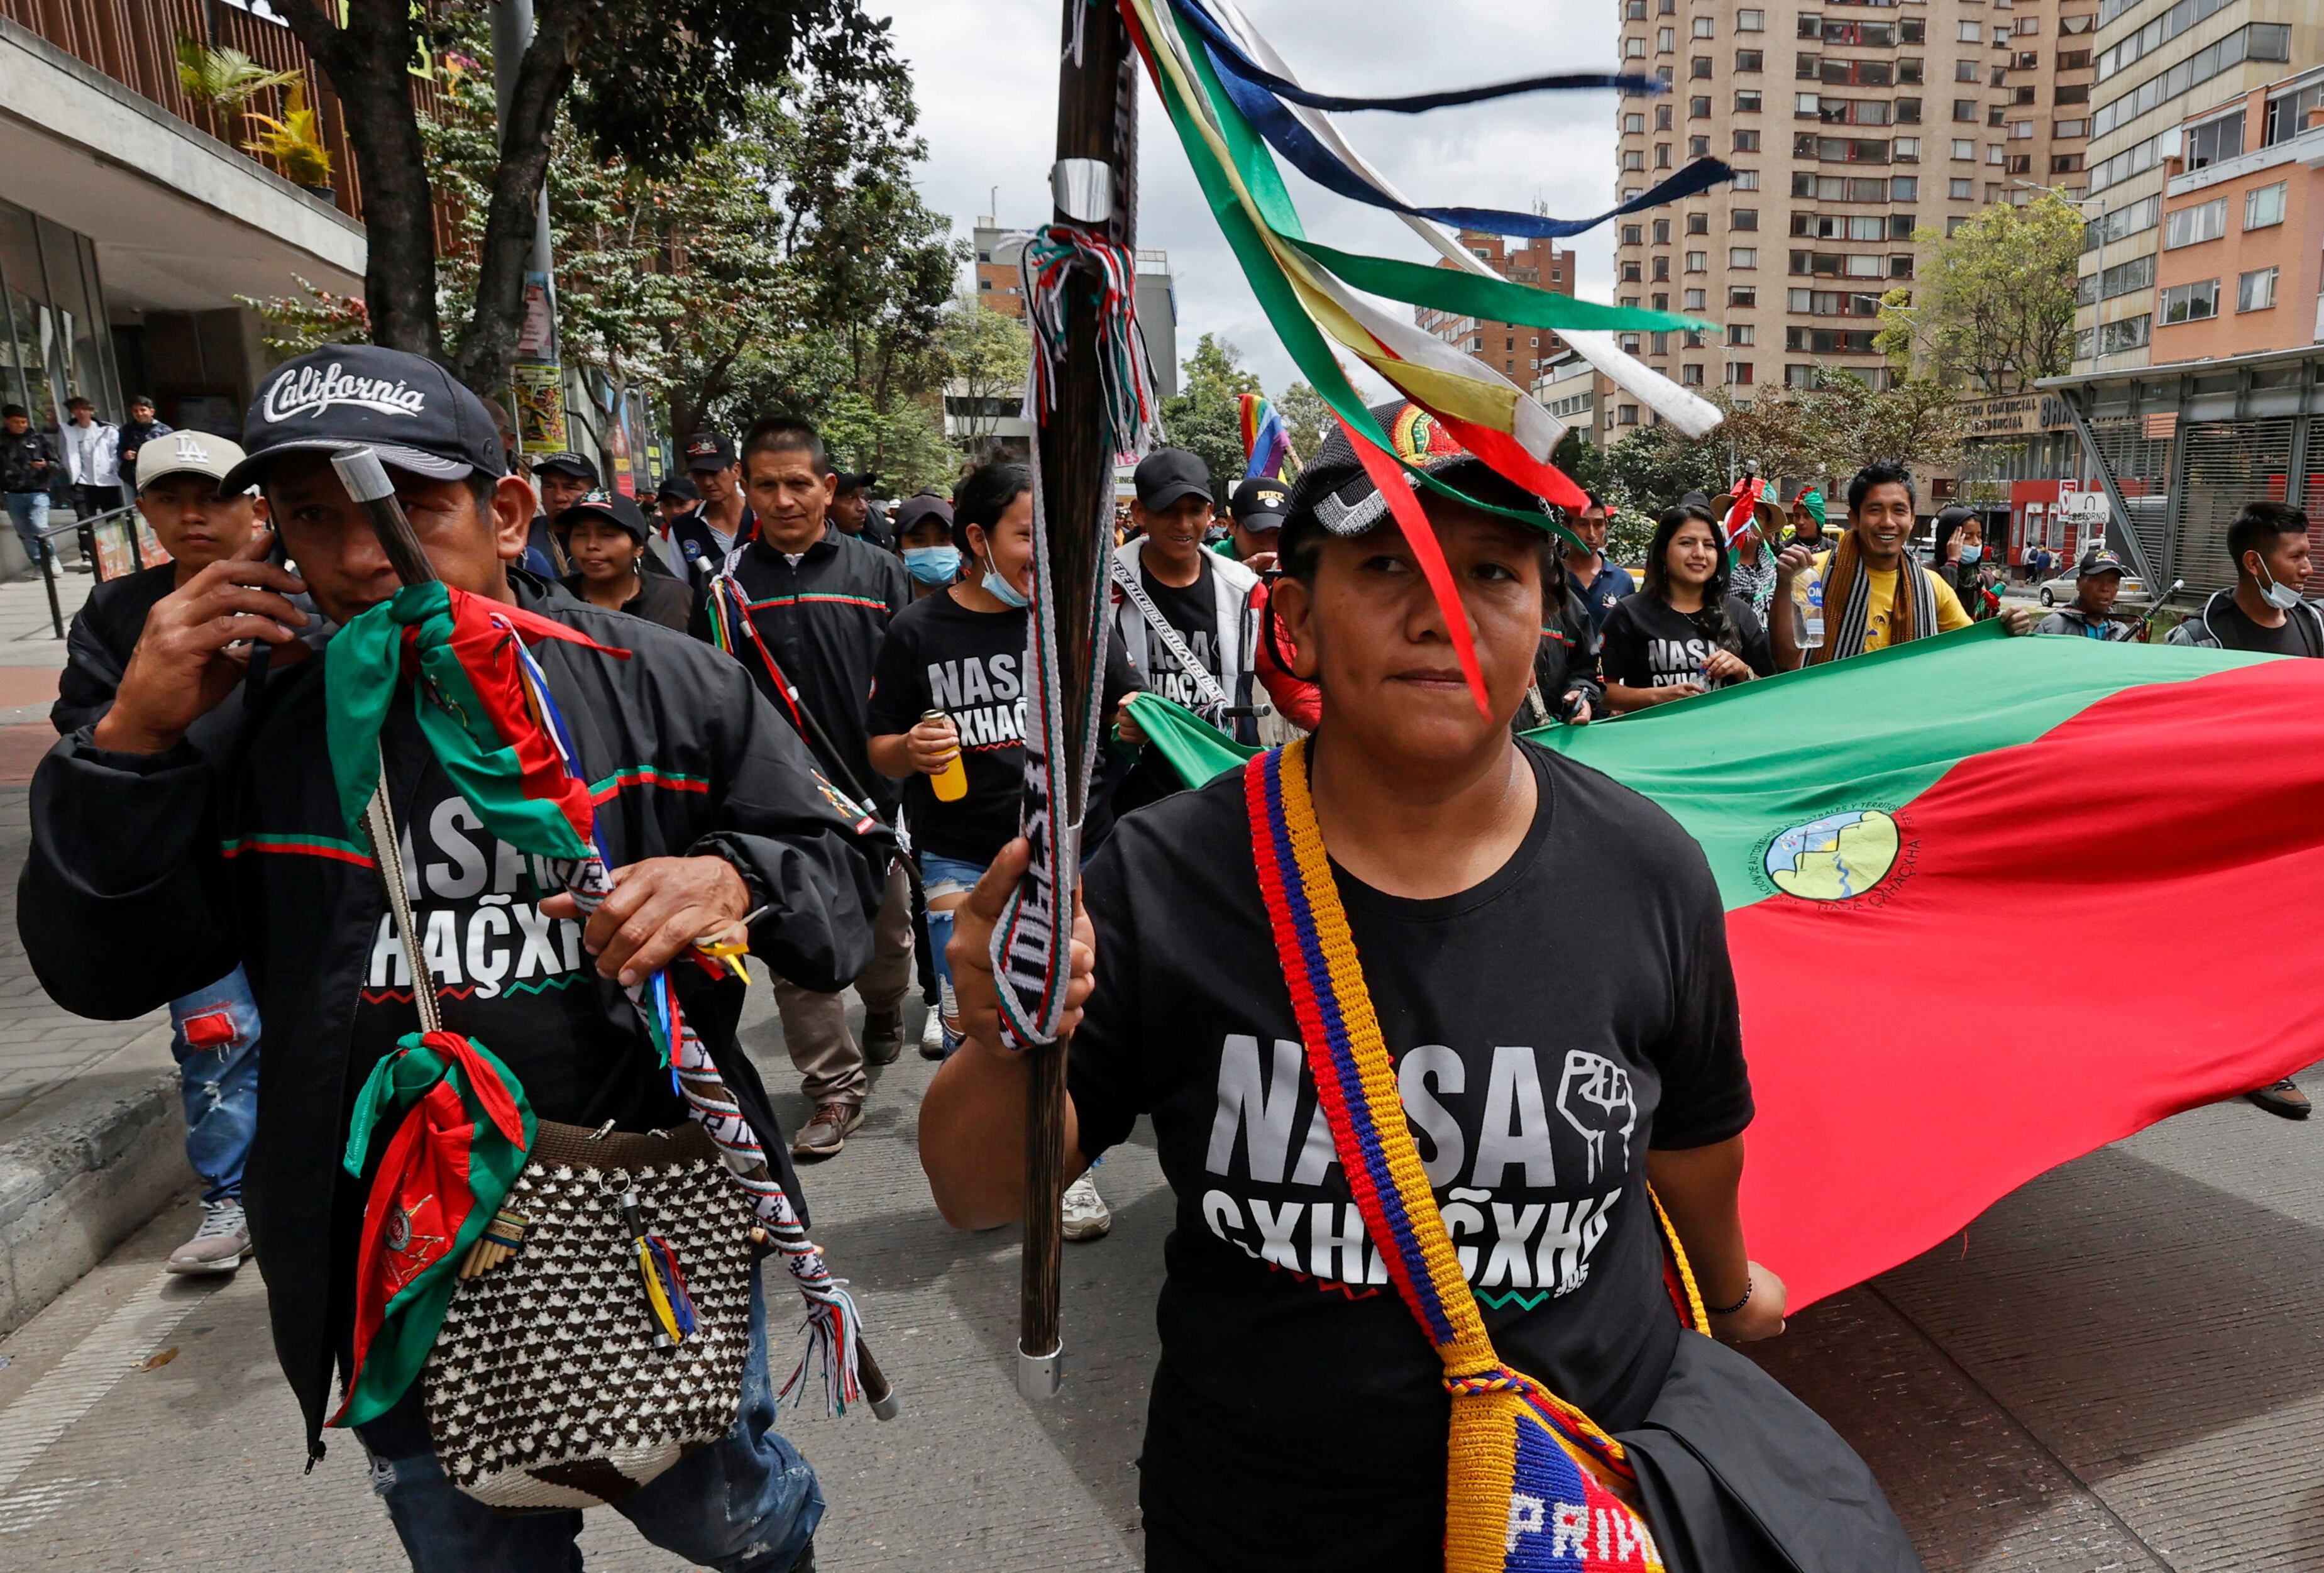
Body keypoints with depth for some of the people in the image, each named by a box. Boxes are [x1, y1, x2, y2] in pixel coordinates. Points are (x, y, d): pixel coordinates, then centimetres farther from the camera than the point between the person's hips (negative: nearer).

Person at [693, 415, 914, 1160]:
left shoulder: (876, 571, 2)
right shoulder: (727, 589, 3)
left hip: (874, 795, 0)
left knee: (886, 936, 16)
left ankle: (884, 1014, 46)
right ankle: (834, 1088, 17)